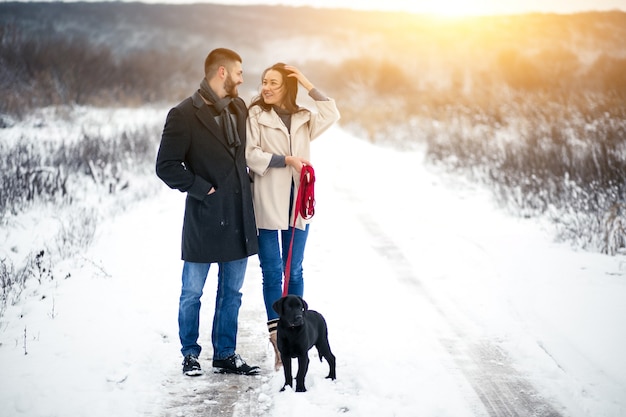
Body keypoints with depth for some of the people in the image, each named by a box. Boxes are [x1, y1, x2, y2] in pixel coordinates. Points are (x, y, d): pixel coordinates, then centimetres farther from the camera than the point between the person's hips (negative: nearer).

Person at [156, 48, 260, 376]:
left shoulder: (239, 109, 10)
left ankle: (225, 354, 23)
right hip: (204, 219, -6)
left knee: (231, 293, 12)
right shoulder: (184, 115, -10)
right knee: (192, 293, 6)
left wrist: (247, 183, 10)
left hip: (238, 219, 6)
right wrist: (203, 189, -13)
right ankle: (190, 354, 21)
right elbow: (166, 166, -12)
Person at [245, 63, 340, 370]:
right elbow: (250, 154, -9)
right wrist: (286, 160, -14)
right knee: (272, 272, -4)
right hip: (267, 203, -3)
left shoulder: (302, 118, 13)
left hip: (297, 203, 3)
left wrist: (309, 86, -1)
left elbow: (331, 115, -2)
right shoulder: (255, 115, 0)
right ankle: (278, 339, -1)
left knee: (294, 271, 8)